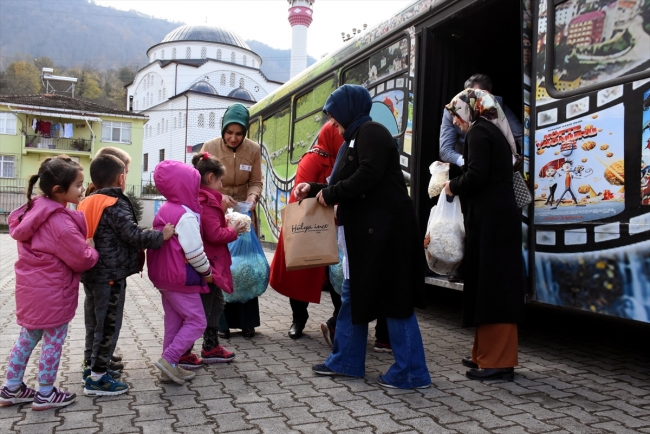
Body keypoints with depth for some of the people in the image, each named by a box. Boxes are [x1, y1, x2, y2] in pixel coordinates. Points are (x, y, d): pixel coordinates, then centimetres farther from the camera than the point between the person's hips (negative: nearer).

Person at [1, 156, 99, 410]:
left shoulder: (35, 210, 3)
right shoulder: (60, 222, -25)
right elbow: (82, 259, -22)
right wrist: (92, 249, 1)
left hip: (31, 286, 9)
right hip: (52, 291, -9)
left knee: (28, 337, 21)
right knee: (53, 341, 7)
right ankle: (45, 395, 20)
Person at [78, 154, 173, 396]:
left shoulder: (88, 204, 9)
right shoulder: (116, 206, -17)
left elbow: (90, 238, 15)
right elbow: (135, 236, -22)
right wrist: (162, 236, -11)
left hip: (91, 273, 9)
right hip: (111, 275, -9)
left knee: (94, 321, 19)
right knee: (107, 324, 0)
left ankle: (91, 365, 30)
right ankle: (97, 379, 6)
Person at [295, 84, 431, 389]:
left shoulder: (371, 132, -9)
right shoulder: (355, 139, 20)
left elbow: (367, 177, -22)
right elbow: (347, 185, 20)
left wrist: (330, 194, -11)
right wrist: (314, 190, 10)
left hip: (384, 229, -11)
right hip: (364, 230, 11)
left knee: (393, 298, -5)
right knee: (352, 295, 15)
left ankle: (411, 373, 5)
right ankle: (346, 361, 28)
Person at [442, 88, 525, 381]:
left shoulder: (479, 132, -8)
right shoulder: (494, 132, 20)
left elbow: (477, 175, -20)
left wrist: (453, 186, -3)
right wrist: (458, 184, 10)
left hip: (490, 220, -10)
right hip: (500, 217, 10)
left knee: (489, 285, -7)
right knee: (495, 285, 11)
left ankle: (496, 362, -1)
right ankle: (489, 354, 20)